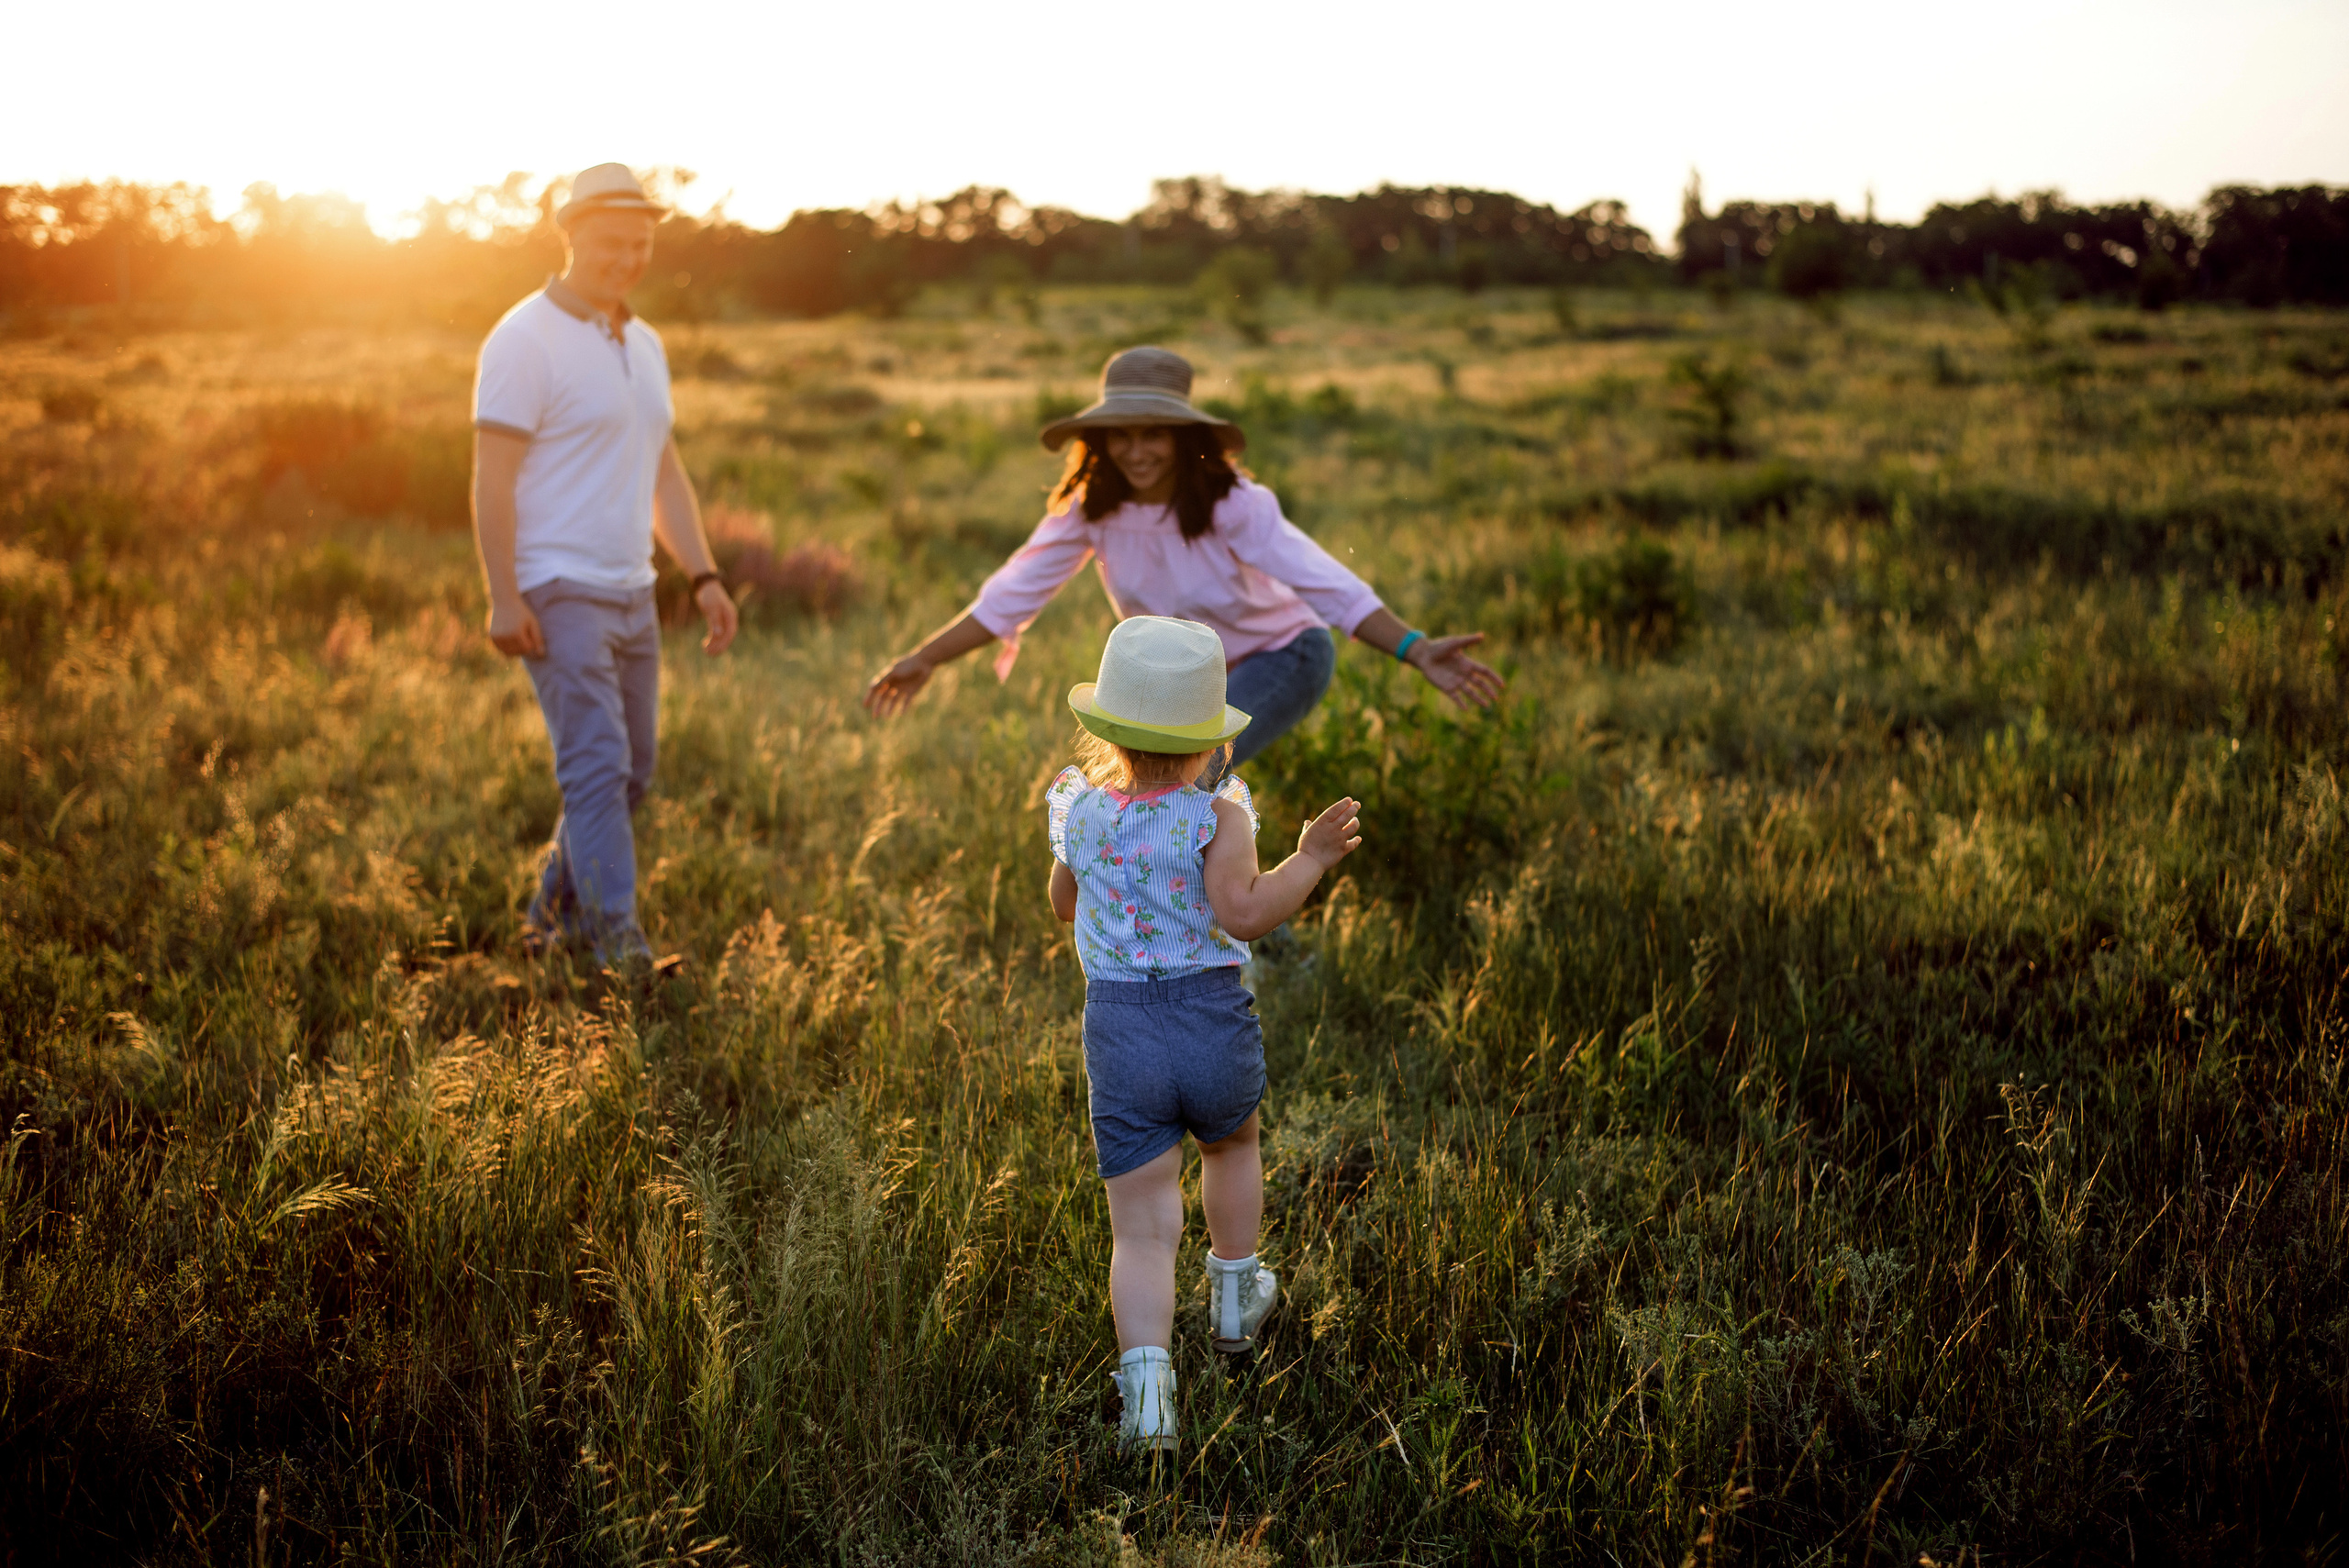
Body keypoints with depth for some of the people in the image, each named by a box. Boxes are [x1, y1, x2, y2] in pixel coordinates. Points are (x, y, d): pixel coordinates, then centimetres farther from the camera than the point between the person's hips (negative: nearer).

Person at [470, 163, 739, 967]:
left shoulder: (644, 344, 15)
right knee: (597, 766, -13)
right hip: (557, 594, -8)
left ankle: (556, 914, 26)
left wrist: (704, 576, 11)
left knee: (631, 771, 11)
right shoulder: (526, 341, -10)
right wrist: (503, 598, -20)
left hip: (631, 592, 8)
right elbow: (491, 478, -14)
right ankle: (620, 945, -11)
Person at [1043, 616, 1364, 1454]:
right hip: (1215, 1023, -1)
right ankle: (1234, 1300, 47)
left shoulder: (1077, 810, 0)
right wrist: (1310, 858, -13)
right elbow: (1244, 913, -23)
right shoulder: (1216, 816, -13)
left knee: (1142, 1230, 2)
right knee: (1232, 1143, 31)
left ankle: (1146, 1374, -16)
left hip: (1118, 1031, 1)